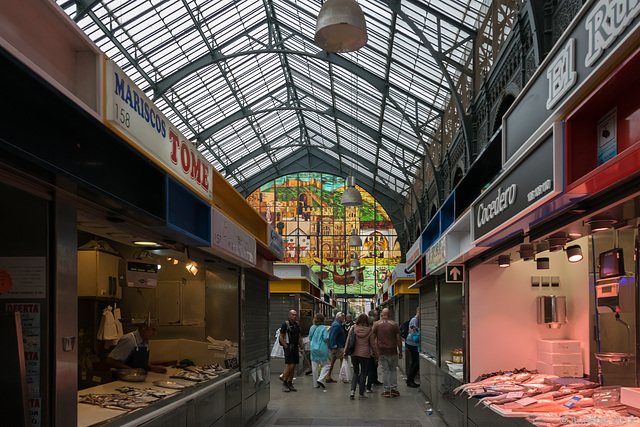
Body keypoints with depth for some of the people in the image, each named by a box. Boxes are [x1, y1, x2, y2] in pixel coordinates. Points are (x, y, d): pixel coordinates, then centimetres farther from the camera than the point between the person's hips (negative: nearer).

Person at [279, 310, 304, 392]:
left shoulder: (297, 324, 12)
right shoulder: (285, 324, -8)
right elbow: (281, 337, -9)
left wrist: (301, 348, 13)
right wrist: (286, 347, -14)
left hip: (295, 347, 7)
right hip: (288, 347, -7)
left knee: (293, 366, 5)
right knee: (290, 365, -14)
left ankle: (290, 384, 12)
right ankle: (284, 384, -5)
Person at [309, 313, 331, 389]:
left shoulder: (312, 327, 5)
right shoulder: (323, 328, -10)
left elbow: (310, 339, 11)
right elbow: (326, 339, -13)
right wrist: (328, 347, 2)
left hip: (313, 349, 5)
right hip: (322, 349, -5)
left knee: (315, 367, 10)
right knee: (325, 365, 8)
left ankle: (315, 384, 14)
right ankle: (321, 379, -8)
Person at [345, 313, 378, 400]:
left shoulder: (352, 329, -3)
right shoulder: (369, 331, -6)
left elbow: (348, 341, 2)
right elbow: (372, 345, 0)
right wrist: (376, 356, 10)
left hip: (354, 354, 2)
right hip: (365, 354, -2)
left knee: (355, 372, 14)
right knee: (363, 373, 9)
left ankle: (353, 390, -5)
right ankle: (361, 393, 11)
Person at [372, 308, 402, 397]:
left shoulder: (376, 324, 1)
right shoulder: (394, 324, 0)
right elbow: (398, 339, -1)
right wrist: (400, 351, 7)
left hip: (381, 352, 0)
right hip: (392, 351, 0)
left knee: (385, 371, 5)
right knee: (393, 370, 13)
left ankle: (386, 390, 6)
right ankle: (393, 389, 10)